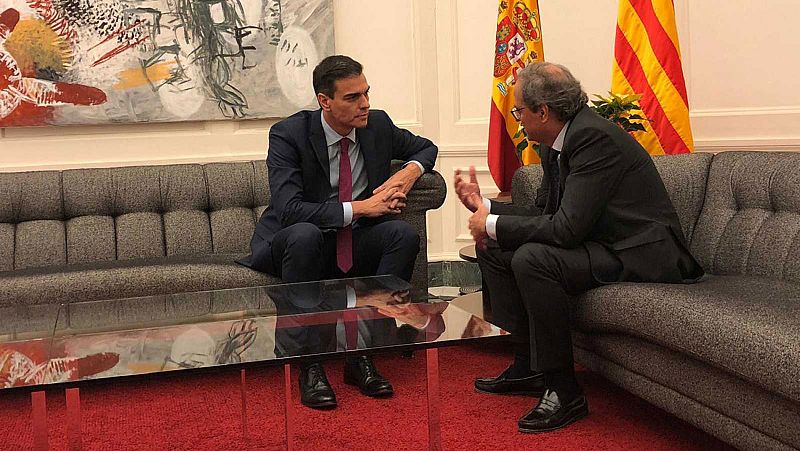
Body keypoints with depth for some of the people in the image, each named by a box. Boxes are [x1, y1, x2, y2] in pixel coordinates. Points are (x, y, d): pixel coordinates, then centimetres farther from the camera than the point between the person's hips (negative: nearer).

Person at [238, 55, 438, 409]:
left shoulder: (377, 125, -1)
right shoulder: (289, 134, -15)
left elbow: (426, 148, 17)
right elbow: (289, 209, -26)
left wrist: (409, 172, -7)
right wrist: (359, 208, -29)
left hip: (355, 246, 4)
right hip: (294, 246, -4)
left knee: (404, 233, -24)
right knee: (304, 234, -38)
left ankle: (360, 355, -20)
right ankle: (309, 365, -28)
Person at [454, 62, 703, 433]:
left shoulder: (594, 137, -23)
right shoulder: (554, 145, 7)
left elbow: (566, 227, -29)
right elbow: (544, 213, 13)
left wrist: (492, 224, -18)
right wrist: (484, 206, 4)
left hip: (639, 250, -10)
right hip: (598, 241, 10)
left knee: (532, 259, -31)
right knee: (493, 247, 7)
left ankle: (563, 389, -17)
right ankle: (528, 364, 11)